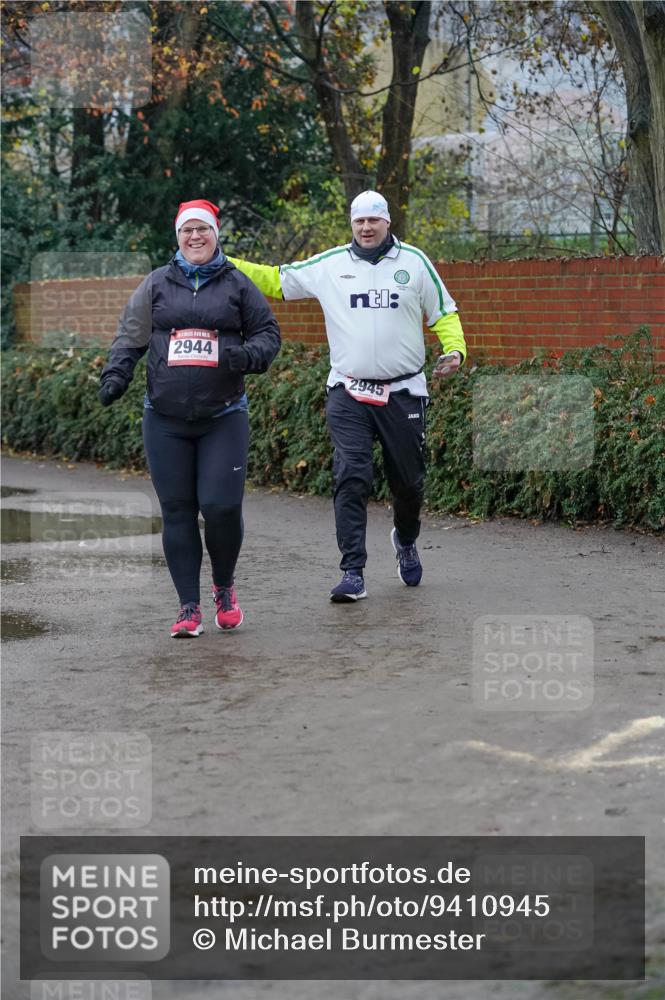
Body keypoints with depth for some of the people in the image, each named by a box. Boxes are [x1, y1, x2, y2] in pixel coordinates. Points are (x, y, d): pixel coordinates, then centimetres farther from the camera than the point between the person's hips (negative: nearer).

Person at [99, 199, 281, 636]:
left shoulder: (237, 284, 7)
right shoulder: (156, 284, 10)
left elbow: (268, 332, 9)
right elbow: (130, 336, 9)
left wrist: (246, 355, -13)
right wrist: (116, 374, -8)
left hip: (224, 416, -1)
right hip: (165, 419, 1)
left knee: (222, 506, -11)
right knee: (177, 512, 1)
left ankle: (225, 587, 16)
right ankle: (190, 607, 8)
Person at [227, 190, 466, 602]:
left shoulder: (414, 261, 4)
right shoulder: (329, 265, 5)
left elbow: (443, 313, 9)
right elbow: (274, 280, 10)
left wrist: (455, 350, -10)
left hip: (403, 393, 0)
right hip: (348, 394, 0)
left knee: (408, 480, 11)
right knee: (351, 480, -12)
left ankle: (406, 540, 42)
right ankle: (353, 574, -10)